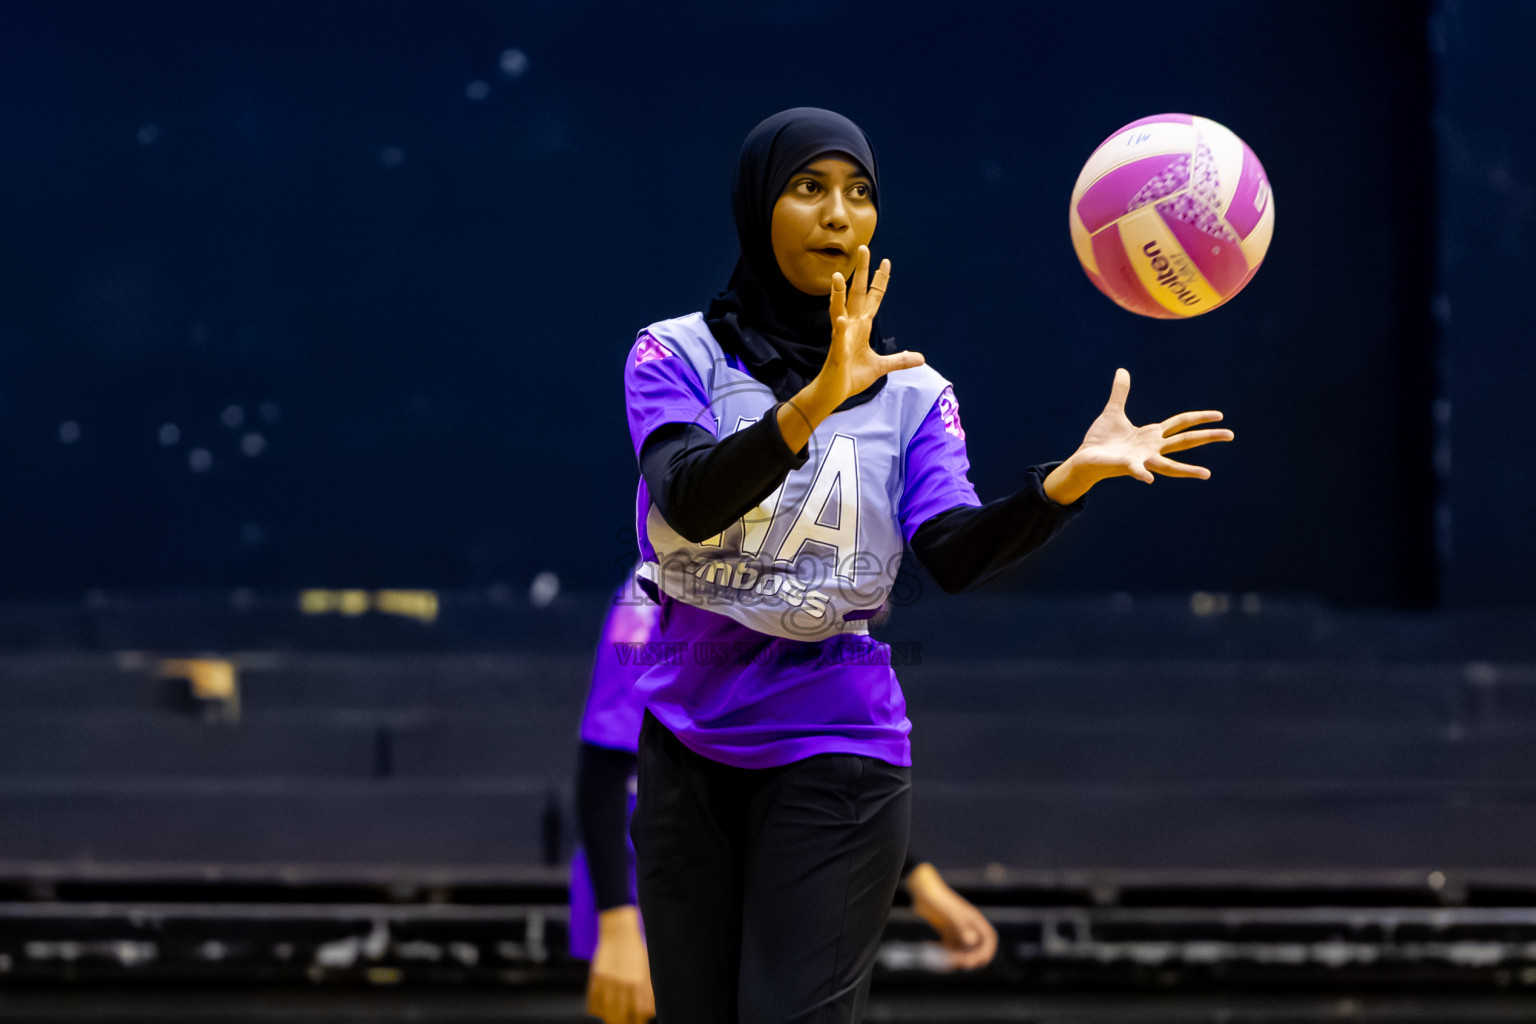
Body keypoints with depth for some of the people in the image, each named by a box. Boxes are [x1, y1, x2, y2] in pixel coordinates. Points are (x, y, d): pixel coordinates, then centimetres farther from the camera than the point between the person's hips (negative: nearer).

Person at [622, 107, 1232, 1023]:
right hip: (688, 745, 1)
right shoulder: (677, 355, -1)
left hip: (834, 753, -1)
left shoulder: (910, 391, 3)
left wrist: (1072, 476, -32)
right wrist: (816, 402, -37)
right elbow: (690, 501, -21)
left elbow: (956, 553, -13)